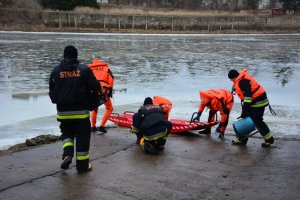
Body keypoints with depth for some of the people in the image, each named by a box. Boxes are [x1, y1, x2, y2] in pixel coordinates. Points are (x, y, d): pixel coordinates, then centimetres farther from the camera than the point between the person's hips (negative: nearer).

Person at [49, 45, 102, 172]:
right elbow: (96, 88, -7)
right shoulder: (84, 69, -6)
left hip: (63, 111, 2)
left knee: (66, 132, 22)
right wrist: (93, 103, 10)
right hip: (81, 110, -2)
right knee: (82, 136, 7)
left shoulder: (56, 71, 2)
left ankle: (67, 155, 0)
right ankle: (82, 165, 12)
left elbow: (52, 92, 9)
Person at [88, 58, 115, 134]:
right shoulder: (106, 68, 20)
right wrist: (110, 90, -1)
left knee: (94, 109, 26)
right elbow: (111, 79, 3)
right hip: (103, 90, -2)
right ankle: (101, 127, 4)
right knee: (109, 109, 14)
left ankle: (93, 127, 26)